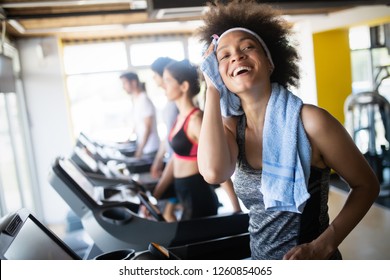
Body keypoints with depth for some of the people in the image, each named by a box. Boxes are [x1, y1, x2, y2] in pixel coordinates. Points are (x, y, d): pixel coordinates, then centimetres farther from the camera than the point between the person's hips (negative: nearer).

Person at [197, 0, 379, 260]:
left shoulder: (310, 120, -20)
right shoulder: (230, 127, -7)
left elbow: (366, 185, -9)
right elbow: (213, 173, -28)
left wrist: (321, 247, -20)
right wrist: (212, 89, -20)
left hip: (312, 268, -4)